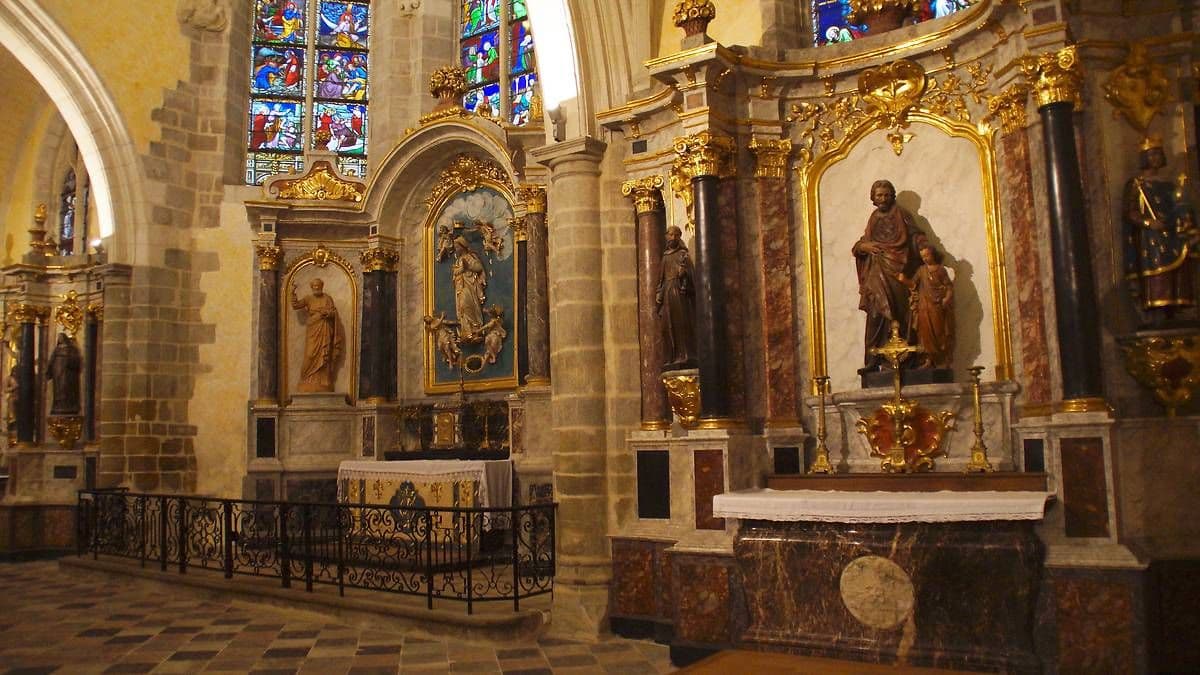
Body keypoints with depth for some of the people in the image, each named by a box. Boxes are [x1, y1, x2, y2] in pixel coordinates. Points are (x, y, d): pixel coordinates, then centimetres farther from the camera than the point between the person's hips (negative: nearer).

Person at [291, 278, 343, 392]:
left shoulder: (327, 298, 6)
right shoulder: (308, 299, 10)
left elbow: (334, 312, 3)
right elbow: (295, 306, 3)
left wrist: (327, 313, -16)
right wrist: (293, 292, -3)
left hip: (324, 331, -1)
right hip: (312, 331, 1)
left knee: (324, 357, -5)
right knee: (311, 356, -6)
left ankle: (322, 384, -5)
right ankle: (309, 384, -4)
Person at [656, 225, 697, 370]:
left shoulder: (683, 254, 6)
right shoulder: (665, 256, 19)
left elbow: (690, 274, -5)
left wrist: (683, 272, -26)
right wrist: (659, 293, 6)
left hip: (680, 292, -5)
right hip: (667, 293, 5)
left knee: (682, 324, -9)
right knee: (668, 326, 0)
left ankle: (685, 357, -10)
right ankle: (671, 359, 1)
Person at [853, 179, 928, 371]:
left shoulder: (901, 215, 8)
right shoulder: (873, 219, 20)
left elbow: (916, 235, -2)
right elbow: (859, 244, 20)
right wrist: (865, 246, -3)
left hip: (897, 272, -3)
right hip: (877, 274, 3)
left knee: (896, 314, -10)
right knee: (876, 314, -5)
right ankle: (873, 360, -8)